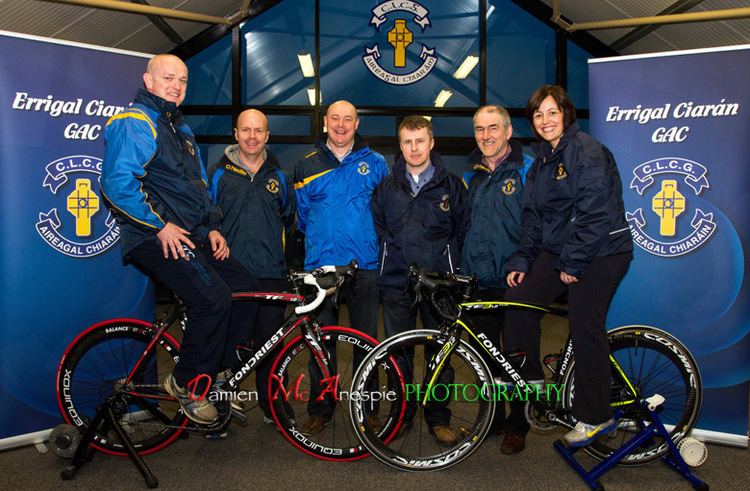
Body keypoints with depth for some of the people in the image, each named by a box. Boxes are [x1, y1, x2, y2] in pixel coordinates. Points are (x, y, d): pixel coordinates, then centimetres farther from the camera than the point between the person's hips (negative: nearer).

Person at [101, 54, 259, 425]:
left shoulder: (181, 129, 23)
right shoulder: (134, 123, -6)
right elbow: (117, 182, -19)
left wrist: (213, 228, 14)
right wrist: (161, 225, -19)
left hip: (193, 237, 9)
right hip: (157, 237, -9)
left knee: (246, 289, -1)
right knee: (213, 300, -23)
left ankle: (215, 374, 13)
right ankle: (186, 383, -1)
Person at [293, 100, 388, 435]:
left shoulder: (375, 164, 8)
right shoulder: (307, 166, 10)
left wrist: (370, 241, 8)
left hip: (364, 266, 0)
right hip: (320, 266, 1)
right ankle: (320, 410, 19)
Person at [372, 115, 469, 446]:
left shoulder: (451, 185, 5)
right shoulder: (386, 187, 8)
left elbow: (462, 231, 8)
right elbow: (378, 230, 15)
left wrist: (449, 265, 0)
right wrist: (394, 260, 7)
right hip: (396, 283, 1)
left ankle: (438, 418, 19)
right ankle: (402, 415, 22)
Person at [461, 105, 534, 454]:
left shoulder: (527, 170, -4)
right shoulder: (471, 176, 13)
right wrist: (462, 268, 13)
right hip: (478, 282, 5)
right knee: (485, 354, 12)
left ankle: (517, 426, 18)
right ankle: (491, 418, 27)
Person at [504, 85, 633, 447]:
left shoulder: (589, 152, -13)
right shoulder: (541, 161, 12)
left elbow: (596, 215, -20)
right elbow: (534, 216, 13)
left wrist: (572, 264, -17)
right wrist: (521, 260, 4)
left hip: (600, 253, -8)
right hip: (559, 250, 8)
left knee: (585, 328, -7)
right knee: (519, 298, -5)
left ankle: (595, 417, 9)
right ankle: (528, 377, 13)